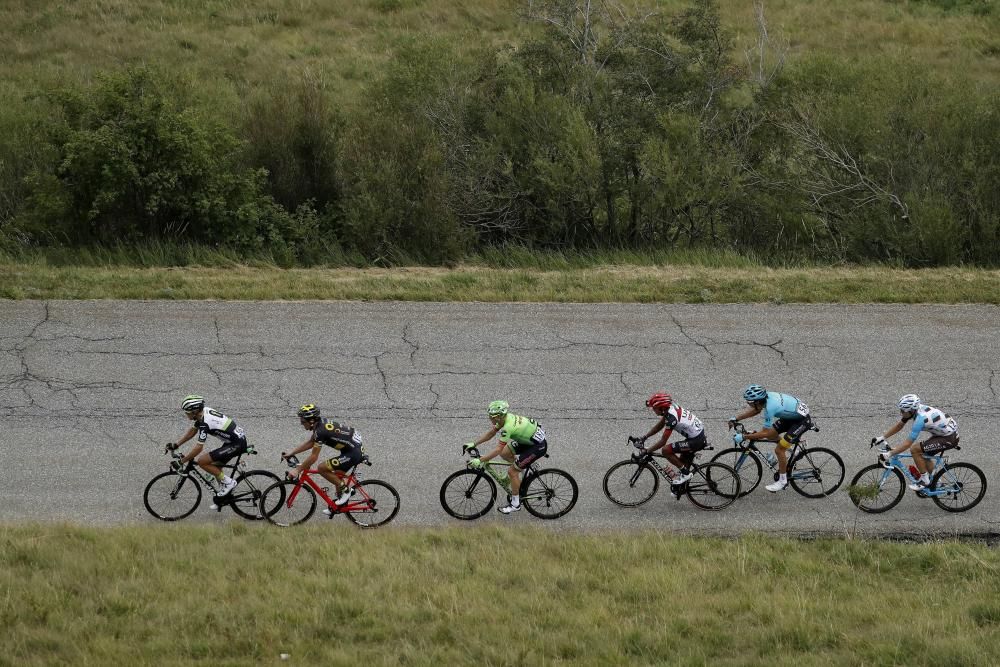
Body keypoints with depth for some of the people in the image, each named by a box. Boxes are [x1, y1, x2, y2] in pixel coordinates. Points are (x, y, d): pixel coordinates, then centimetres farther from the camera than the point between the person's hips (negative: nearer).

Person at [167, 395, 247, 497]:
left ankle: (228, 482, -3)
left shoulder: (205, 423, -23)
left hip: (237, 444, -10)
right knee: (215, 467, 18)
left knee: (202, 461, -12)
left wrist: (181, 461, -16)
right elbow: (192, 431, 18)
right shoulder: (204, 412, 5)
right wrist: (175, 445, 15)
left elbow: (198, 447, -23)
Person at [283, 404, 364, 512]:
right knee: (337, 475, 22)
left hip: (354, 453, -10)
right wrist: (290, 453, 18)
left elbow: (313, 457, -18)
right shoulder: (321, 422, 7)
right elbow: (310, 443, 20)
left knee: (321, 468, -10)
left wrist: (297, 470, -10)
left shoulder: (321, 431, -22)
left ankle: (345, 490, 0)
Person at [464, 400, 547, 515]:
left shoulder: (508, 427, -30)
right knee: (504, 453, 8)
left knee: (512, 471, -6)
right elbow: (490, 433, 8)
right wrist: (473, 444, 2)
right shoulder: (505, 418, -3)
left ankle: (515, 504, 7)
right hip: (528, 440, 9)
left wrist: (480, 461, -31)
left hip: (538, 446, -9)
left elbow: (498, 449, -31)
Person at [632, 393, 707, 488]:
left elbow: (663, 441, -21)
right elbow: (658, 426, 16)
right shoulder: (670, 408, 2)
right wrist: (644, 437, 11)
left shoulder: (671, 417, -25)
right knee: (683, 462, 20)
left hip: (696, 440, -10)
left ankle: (685, 473, -3)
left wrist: (646, 452, -17)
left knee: (666, 450, -13)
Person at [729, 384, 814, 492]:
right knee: (770, 435, 7)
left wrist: (743, 437, -23)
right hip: (792, 415, 9)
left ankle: (783, 481, 5)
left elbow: (764, 433, -27)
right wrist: (735, 419, 3)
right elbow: (754, 410, 11)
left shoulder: (770, 407, -32)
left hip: (803, 421, -9)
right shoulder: (766, 396, -8)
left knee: (779, 450, -9)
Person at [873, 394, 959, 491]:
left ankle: (924, 480, -1)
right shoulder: (914, 409, -5)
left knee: (915, 449, -14)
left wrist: (889, 454, -28)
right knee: (922, 454, 19)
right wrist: (882, 438, 4)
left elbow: (907, 443, -28)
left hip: (949, 438, -9)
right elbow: (899, 426, 9)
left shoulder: (920, 419, -30)